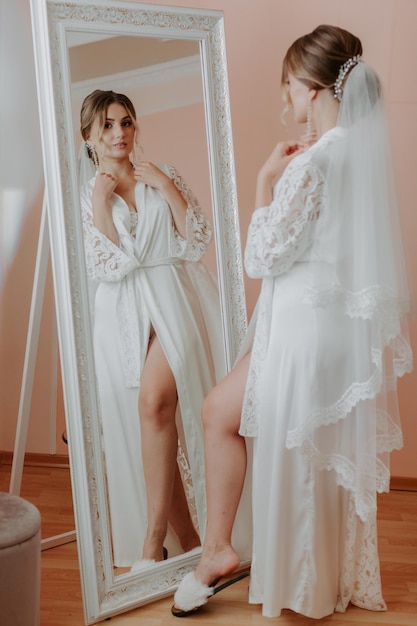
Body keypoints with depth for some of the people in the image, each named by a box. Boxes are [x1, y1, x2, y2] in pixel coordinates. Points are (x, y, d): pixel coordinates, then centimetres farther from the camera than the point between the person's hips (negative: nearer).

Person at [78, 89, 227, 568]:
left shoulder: (165, 177, 12)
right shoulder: (82, 196, 10)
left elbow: (199, 241, 0)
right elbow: (105, 267, -3)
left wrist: (165, 186, -5)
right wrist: (100, 203, -6)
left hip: (174, 304, -1)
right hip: (123, 316, 2)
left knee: (154, 401, -24)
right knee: (150, 417, -1)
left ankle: (153, 542, -14)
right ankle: (188, 541, 13)